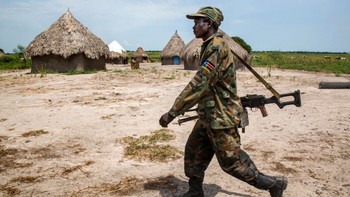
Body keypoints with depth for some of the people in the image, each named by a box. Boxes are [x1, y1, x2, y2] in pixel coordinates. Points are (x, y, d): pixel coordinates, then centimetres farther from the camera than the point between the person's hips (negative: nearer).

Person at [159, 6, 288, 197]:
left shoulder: (217, 47, -21)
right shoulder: (210, 46, 11)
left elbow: (199, 83, -28)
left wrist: (172, 112, -27)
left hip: (221, 117, -10)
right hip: (208, 116, 10)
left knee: (232, 161, 2)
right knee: (193, 152, 14)